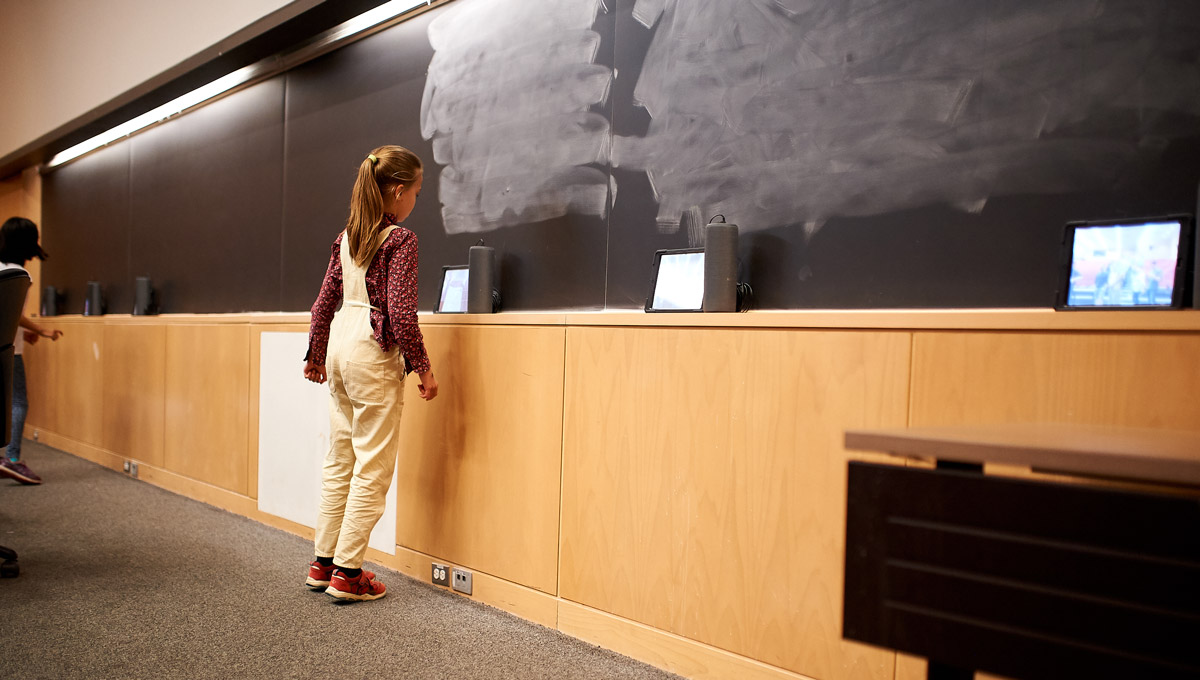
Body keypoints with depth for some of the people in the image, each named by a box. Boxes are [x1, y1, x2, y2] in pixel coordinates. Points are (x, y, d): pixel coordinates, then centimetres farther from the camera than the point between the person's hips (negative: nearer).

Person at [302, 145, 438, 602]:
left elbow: (325, 301, 15)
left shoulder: (346, 237, 11)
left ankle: (323, 563, 24)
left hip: (340, 346, 8)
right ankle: (347, 573, 6)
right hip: (374, 355, -8)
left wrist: (315, 353, 25)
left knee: (338, 461, 15)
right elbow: (401, 311, -16)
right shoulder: (400, 239, -11)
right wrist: (421, 367, -9)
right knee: (372, 469, 1)